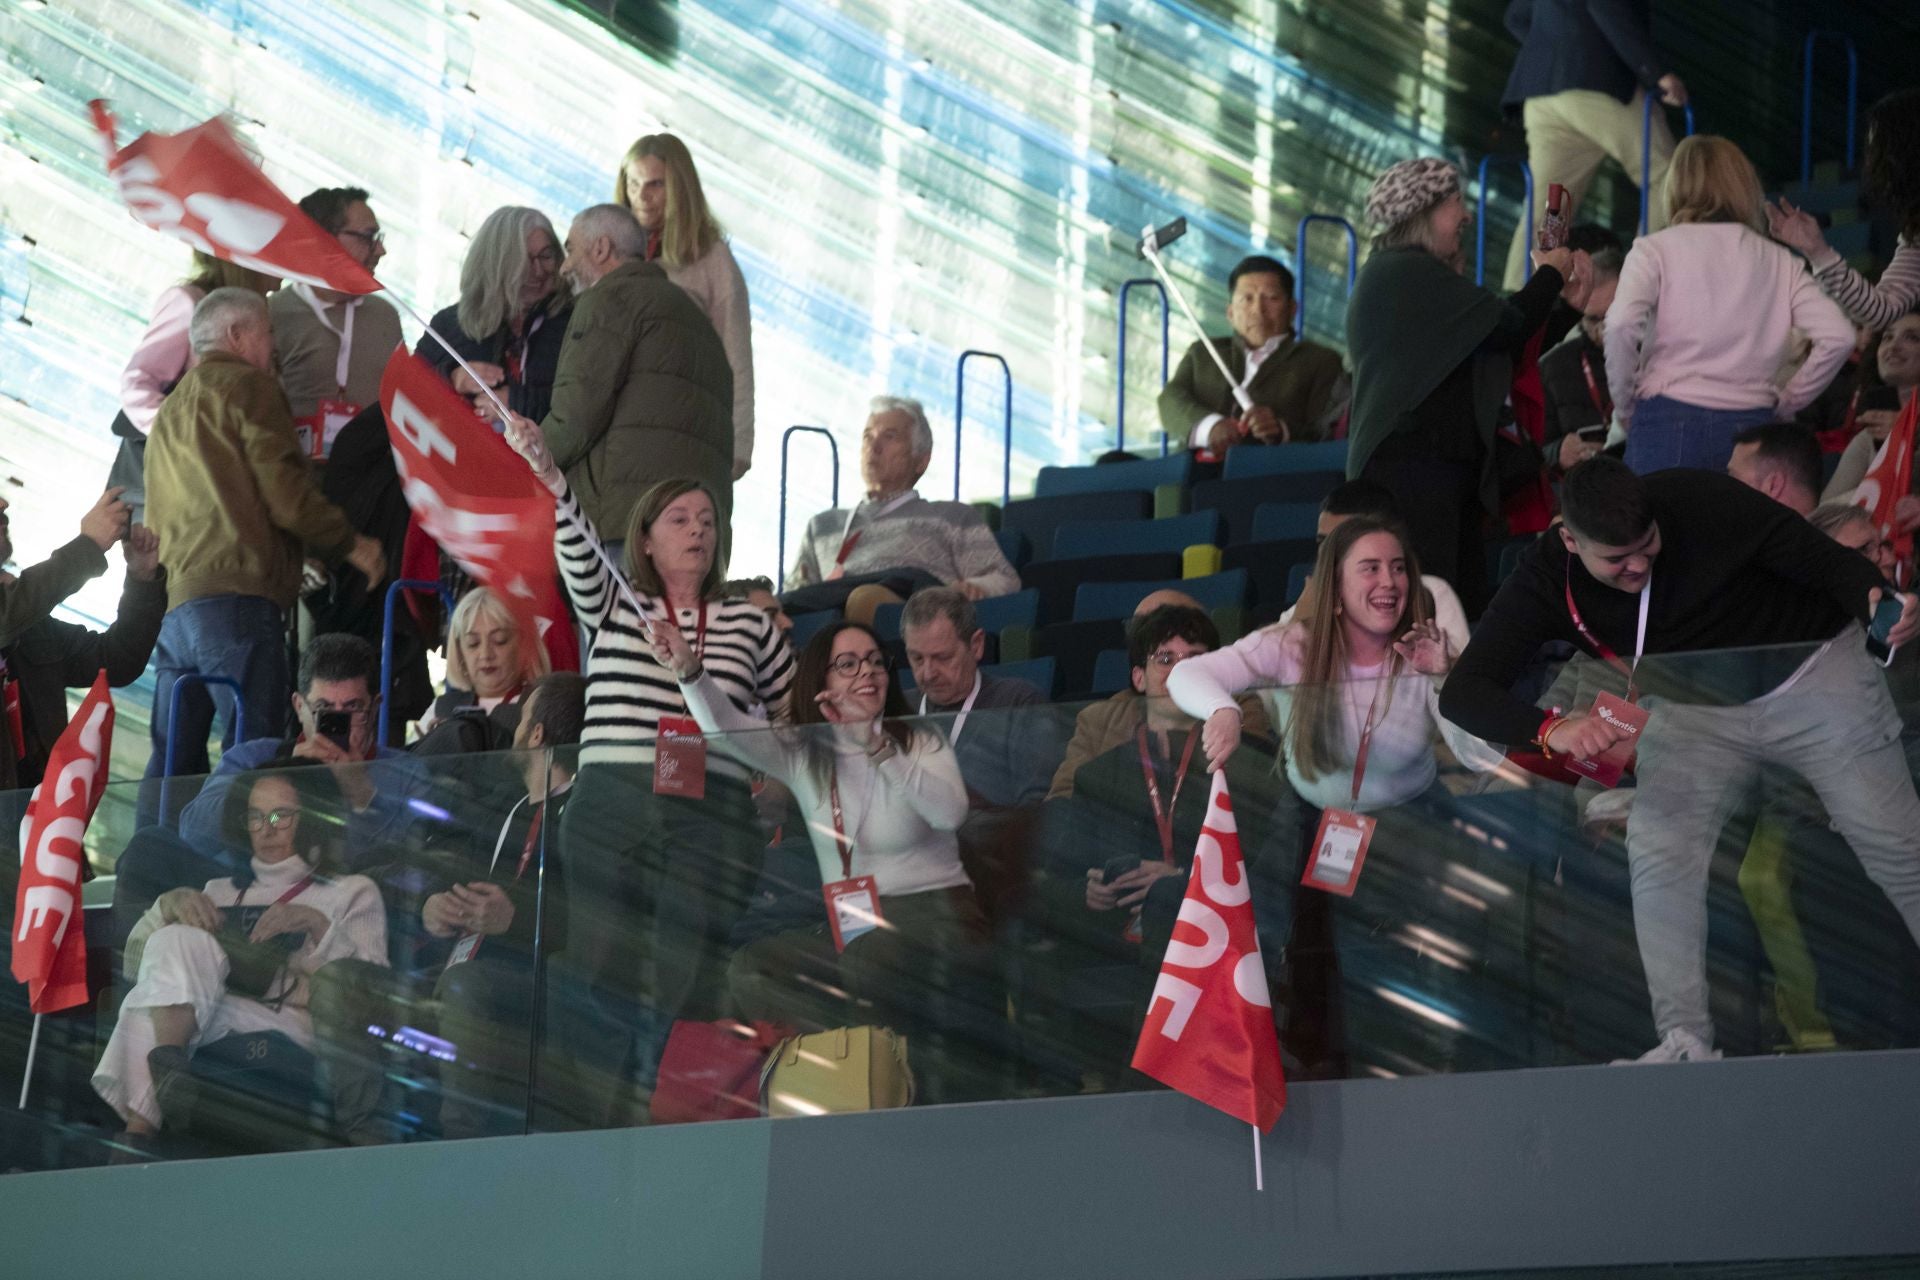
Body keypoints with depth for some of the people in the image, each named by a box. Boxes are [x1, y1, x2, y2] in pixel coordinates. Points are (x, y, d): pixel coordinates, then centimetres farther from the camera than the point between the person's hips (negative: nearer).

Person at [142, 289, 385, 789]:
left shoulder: (168, 413, 29)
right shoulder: (246, 386, 4)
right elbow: (283, 487, -7)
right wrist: (350, 543, 4)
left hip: (176, 603, 8)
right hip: (238, 598, -8)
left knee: (172, 767, 5)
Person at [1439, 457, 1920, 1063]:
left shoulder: (1703, 505, -27)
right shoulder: (1546, 581, -20)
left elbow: (1821, 557, -20)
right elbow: (1462, 692, -25)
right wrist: (1549, 727, -45)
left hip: (1812, 673, -2)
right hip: (1695, 711, 2)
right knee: (1657, 848, -19)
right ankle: (1686, 1042, -14)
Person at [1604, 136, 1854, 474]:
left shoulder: (1655, 249, 4)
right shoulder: (1780, 262, 12)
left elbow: (1622, 325, -12)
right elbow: (1837, 336, 2)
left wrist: (1624, 407, 0)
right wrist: (1785, 402, 11)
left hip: (1669, 421, -2)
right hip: (1751, 426, 3)